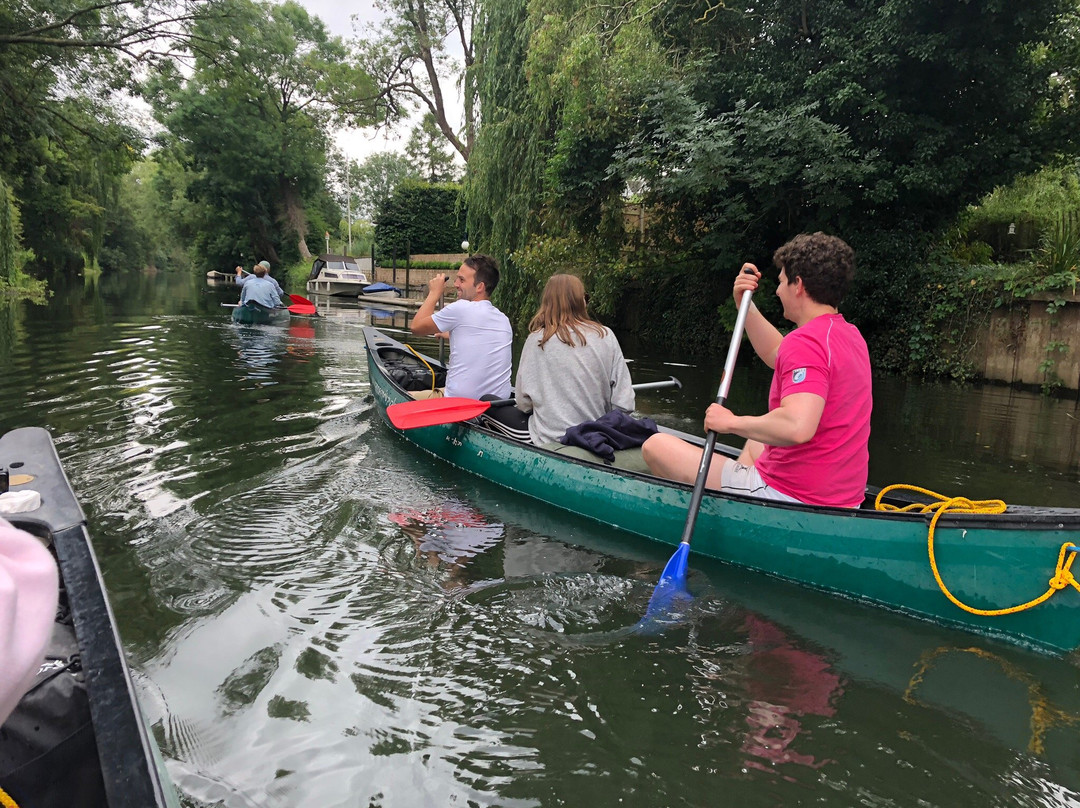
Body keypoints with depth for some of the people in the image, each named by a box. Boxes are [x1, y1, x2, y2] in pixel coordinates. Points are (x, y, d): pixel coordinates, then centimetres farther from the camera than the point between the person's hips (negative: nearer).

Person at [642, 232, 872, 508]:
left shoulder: (807, 340, -22)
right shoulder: (851, 335, 9)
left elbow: (798, 426, -37)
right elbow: (776, 353, 23)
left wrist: (732, 422, -22)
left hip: (792, 498, -10)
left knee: (656, 446, -3)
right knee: (754, 443, 41)